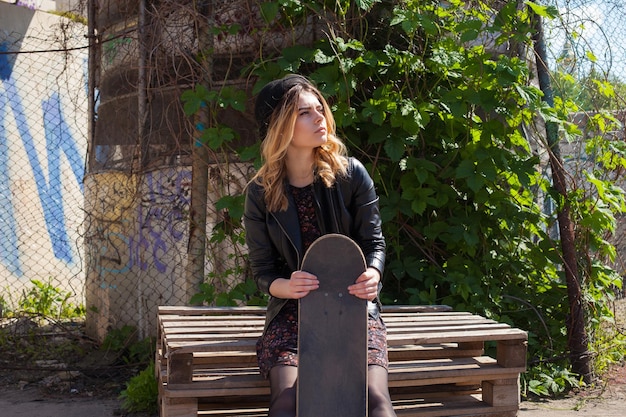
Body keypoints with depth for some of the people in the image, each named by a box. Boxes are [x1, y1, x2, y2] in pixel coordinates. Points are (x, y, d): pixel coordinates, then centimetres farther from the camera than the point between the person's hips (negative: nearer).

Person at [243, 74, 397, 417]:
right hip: (292, 312, 0)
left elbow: (374, 243, 2)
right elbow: (263, 272, 2)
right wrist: (287, 287, -22)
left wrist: (372, 274, -21)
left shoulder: (352, 175, -2)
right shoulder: (260, 192, -1)